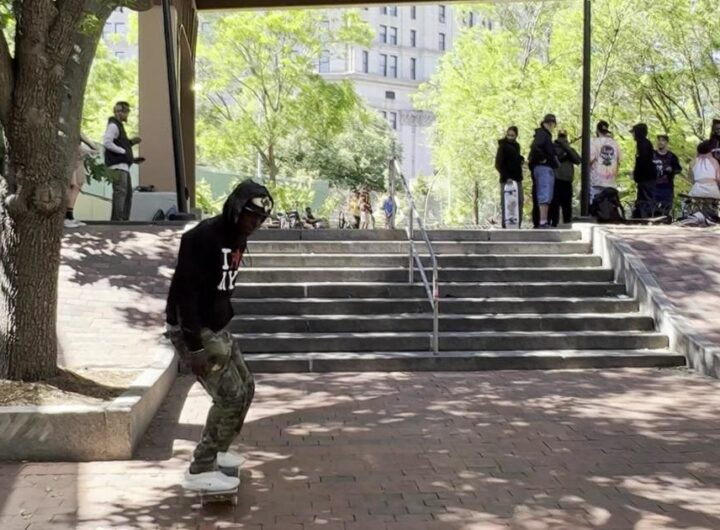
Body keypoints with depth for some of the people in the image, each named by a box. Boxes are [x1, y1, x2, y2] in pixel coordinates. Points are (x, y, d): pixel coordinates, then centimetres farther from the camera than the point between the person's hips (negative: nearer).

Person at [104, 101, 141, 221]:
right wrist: (123, 151, -16)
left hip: (123, 166, 11)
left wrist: (130, 142, 14)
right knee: (120, 191, -16)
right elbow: (107, 143, -19)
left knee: (128, 193, 11)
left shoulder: (119, 126, 24)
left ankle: (124, 219, 14)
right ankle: (117, 218, -20)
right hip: (117, 166, -11)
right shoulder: (113, 125, -8)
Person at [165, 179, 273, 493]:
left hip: (216, 328, 10)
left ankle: (217, 451, 34)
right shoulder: (202, 238, -22)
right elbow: (185, 291, -25)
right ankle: (200, 470, -1)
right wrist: (195, 346, -27)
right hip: (192, 330, -10)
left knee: (245, 387, 17)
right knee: (230, 395, -10)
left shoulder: (237, 239, 8)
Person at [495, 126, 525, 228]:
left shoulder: (516, 145, 14)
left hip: (517, 178, 7)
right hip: (506, 179, -7)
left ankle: (518, 223, 10)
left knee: (519, 201, 5)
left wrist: (521, 159, 5)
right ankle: (505, 224, -5)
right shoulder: (503, 146, -6)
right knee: (506, 202, -7)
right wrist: (506, 177, -20)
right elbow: (498, 164, -11)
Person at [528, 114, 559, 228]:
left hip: (545, 168, 11)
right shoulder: (542, 134, -9)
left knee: (544, 196, 11)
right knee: (545, 196, -14)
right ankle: (542, 222, -18)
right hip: (544, 168, -11)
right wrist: (542, 158, -16)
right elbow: (535, 147, -27)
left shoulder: (545, 135, 21)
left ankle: (543, 222, 13)